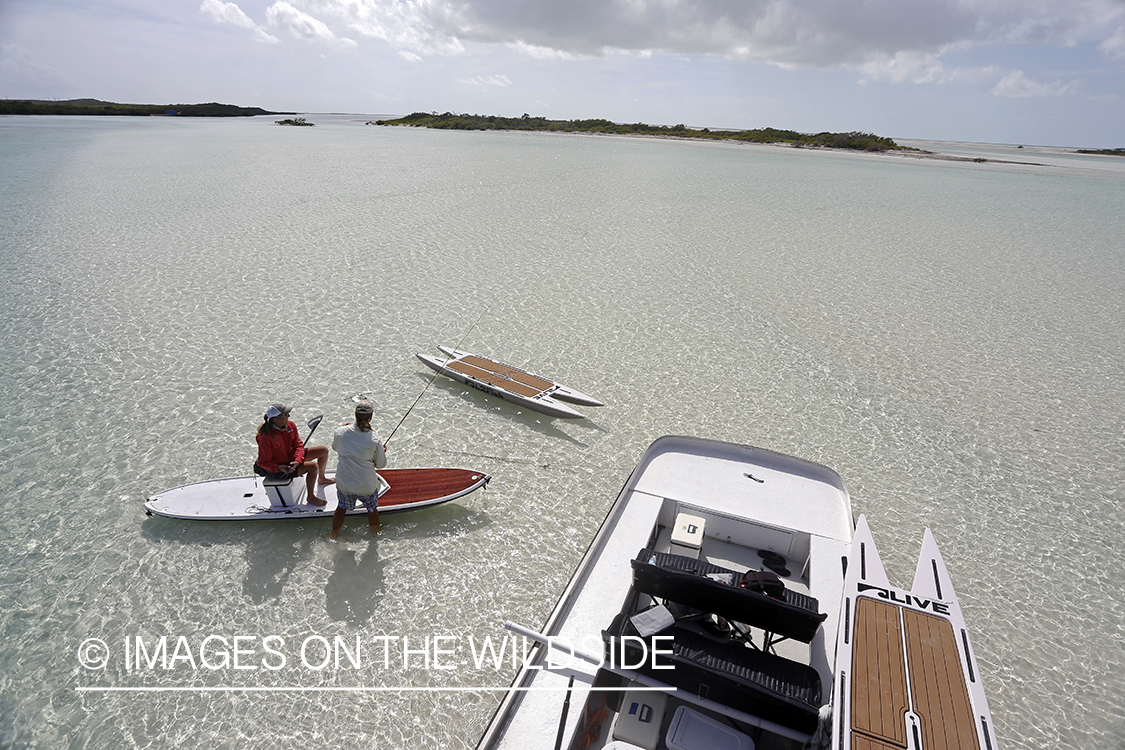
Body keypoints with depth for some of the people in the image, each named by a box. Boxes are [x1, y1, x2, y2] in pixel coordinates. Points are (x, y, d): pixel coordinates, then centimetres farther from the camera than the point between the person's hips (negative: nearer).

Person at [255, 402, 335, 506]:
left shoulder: (290, 425, -10)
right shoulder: (265, 437, -29)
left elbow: (298, 445, -3)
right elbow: (263, 462, -21)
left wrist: (297, 460, -21)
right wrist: (279, 468, -37)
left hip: (291, 457, 8)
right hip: (277, 470, -8)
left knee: (324, 450, 6)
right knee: (313, 466, -26)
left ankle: (321, 478, 32)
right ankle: (311, 497, -6)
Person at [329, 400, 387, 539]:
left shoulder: (341, 432, -12)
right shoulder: (375, 440, -17)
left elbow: (335, 447, 11)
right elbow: (381, 465, -6)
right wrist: (383, 451, 14)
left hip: (344, 483, 2)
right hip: (367, 485, -2)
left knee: (341, 508, 26)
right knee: (372, 508, 23)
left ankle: (333, 536, 43)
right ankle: (375, 534, 46)